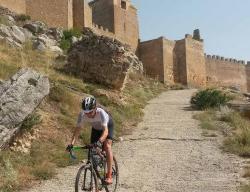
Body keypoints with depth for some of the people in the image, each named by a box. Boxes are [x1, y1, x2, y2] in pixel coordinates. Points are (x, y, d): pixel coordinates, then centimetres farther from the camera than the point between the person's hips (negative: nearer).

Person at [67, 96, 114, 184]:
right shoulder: (82, 114, -31)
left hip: (108, 125, -4)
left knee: (107, 146, -24)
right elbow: (78, 129, -32)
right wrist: (72, 143, -46)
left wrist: (100, 141, -67)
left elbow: (105, 130, -50)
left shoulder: (101, 112, -42)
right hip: (96, 128, 4)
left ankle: (109, 175, -22)